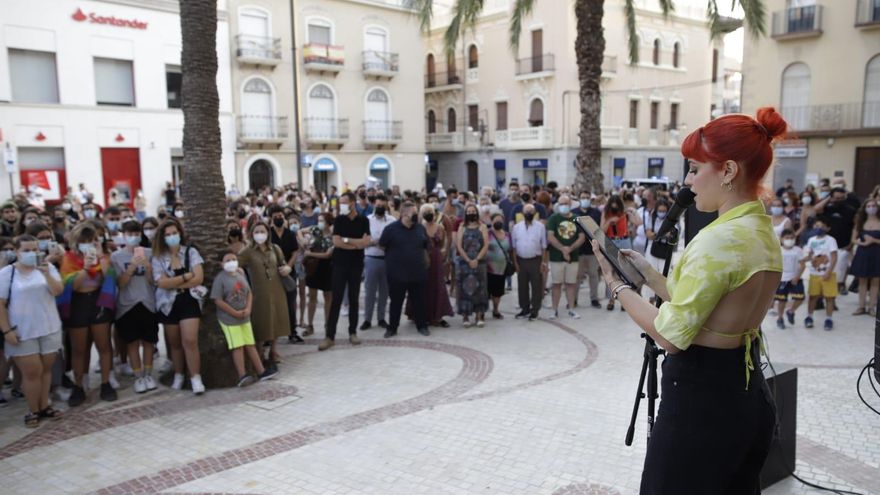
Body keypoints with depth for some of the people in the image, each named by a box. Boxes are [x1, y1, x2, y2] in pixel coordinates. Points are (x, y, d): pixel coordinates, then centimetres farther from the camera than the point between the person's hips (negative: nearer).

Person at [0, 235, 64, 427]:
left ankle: (44, 406, 23)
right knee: (32, 372, 0)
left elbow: (58, 291, -9)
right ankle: (33, 411, 14)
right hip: (22, 332, -3)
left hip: (49, 329, 3)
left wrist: (46, 274, -24)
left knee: (46, 369, 11)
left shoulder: (48, 267, 2)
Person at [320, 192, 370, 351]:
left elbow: (366, 242, -10)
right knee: (336, 300, -3)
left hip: (356, 265, 1)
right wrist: (356, 244, -11)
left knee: (353, 299, 8)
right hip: (340, 264, -1)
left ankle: (353, 332, 18)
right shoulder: (339, 220, -1)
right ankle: (330, 336, 0)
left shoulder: (363, 220, 1)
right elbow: (336, 242, -11)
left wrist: (346, 240, -12)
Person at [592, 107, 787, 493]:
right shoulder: (764, 234, 6)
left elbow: (671, 335, -20)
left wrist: (617, 284, -9)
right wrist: (648, 273, 11)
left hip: (700, 399, -9)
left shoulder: (719, 239, -23)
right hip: (746, 395, 9)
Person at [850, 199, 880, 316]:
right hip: (863, 254, 2)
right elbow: (854, 239, 5)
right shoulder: (861, 222, 4)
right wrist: (862, 243, -13)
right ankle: (861, 306, 14)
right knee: (862, 281, 8)